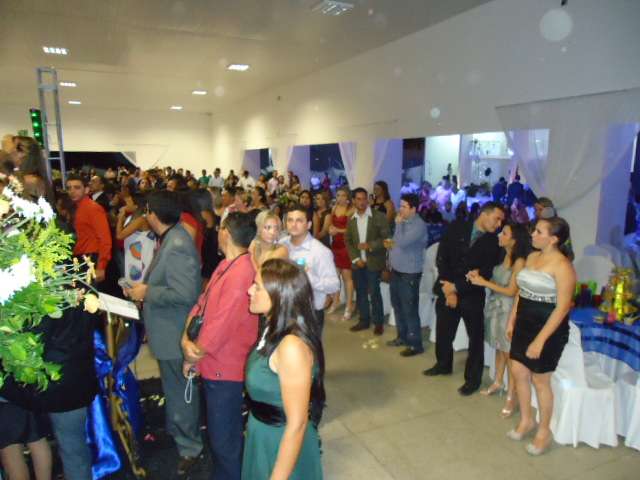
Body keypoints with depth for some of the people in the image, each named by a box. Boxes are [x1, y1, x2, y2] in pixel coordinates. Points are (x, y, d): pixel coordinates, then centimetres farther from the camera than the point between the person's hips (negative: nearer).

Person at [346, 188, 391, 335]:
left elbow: (387, 237, -9)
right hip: (358, 262, 4)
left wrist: (370, 245, -21)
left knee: (374, 293, 2)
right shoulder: (351, 219, 7)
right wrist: (355, 258, -3)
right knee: (360, 293, 11)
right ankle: (364, 321, 25)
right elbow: (348, 240, 9)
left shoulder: (379, 216, -6)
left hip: (373, 262, -4)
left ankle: (378, 323, 17)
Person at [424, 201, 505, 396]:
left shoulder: (493, 242, -7)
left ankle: (473, 378, 28)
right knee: (443, 332, 15)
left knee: (475, 336, 8)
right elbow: (441, 257, -5)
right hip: (446, 290, 2)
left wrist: (456, 287, -14)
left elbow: (485, 275, -10)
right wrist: (448, 290, -10)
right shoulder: (456, 227, -3)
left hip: (472, 296, -2)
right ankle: (443, 364, 42)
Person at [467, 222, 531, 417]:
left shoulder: (519, 262, -16)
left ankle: (511, 397, 10)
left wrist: (485, 283, -13)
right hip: (495, 306, 7)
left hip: (507, 309, -7)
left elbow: (511, 291, -16)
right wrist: (479, 277, -5)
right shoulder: (504, 256, 7)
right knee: (499, 347, 19)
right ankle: (498, 383, 36)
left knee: (509, 352, 0)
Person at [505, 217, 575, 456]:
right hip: (524, 324, 7)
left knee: (540, 380, 6)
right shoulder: (532, 257, 6)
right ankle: (526, 420, 36)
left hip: (548, 328, -7)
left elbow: (562, 307, -20)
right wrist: (511, 321, 12)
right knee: (518, 372, 14)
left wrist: (540, 340, -20)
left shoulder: (562, 266, -18)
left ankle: (544, 431, 28)